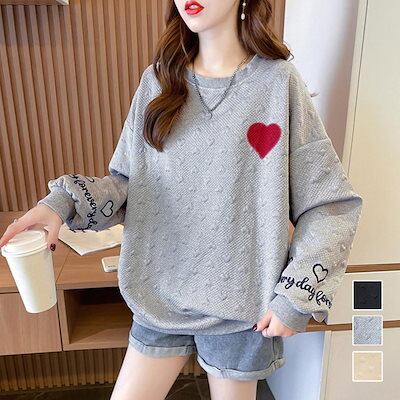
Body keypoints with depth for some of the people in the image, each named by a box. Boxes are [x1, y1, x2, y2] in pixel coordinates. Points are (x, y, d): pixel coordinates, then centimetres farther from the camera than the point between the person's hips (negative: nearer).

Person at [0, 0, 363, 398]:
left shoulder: (278, 82, -9)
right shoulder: (157, 82, 0)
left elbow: (332, 203, -7)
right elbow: (126, 182, 2)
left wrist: (297, 296, -12)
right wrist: (63, 200, -16)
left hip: (240, 303, -2)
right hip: (161, 293, 3)